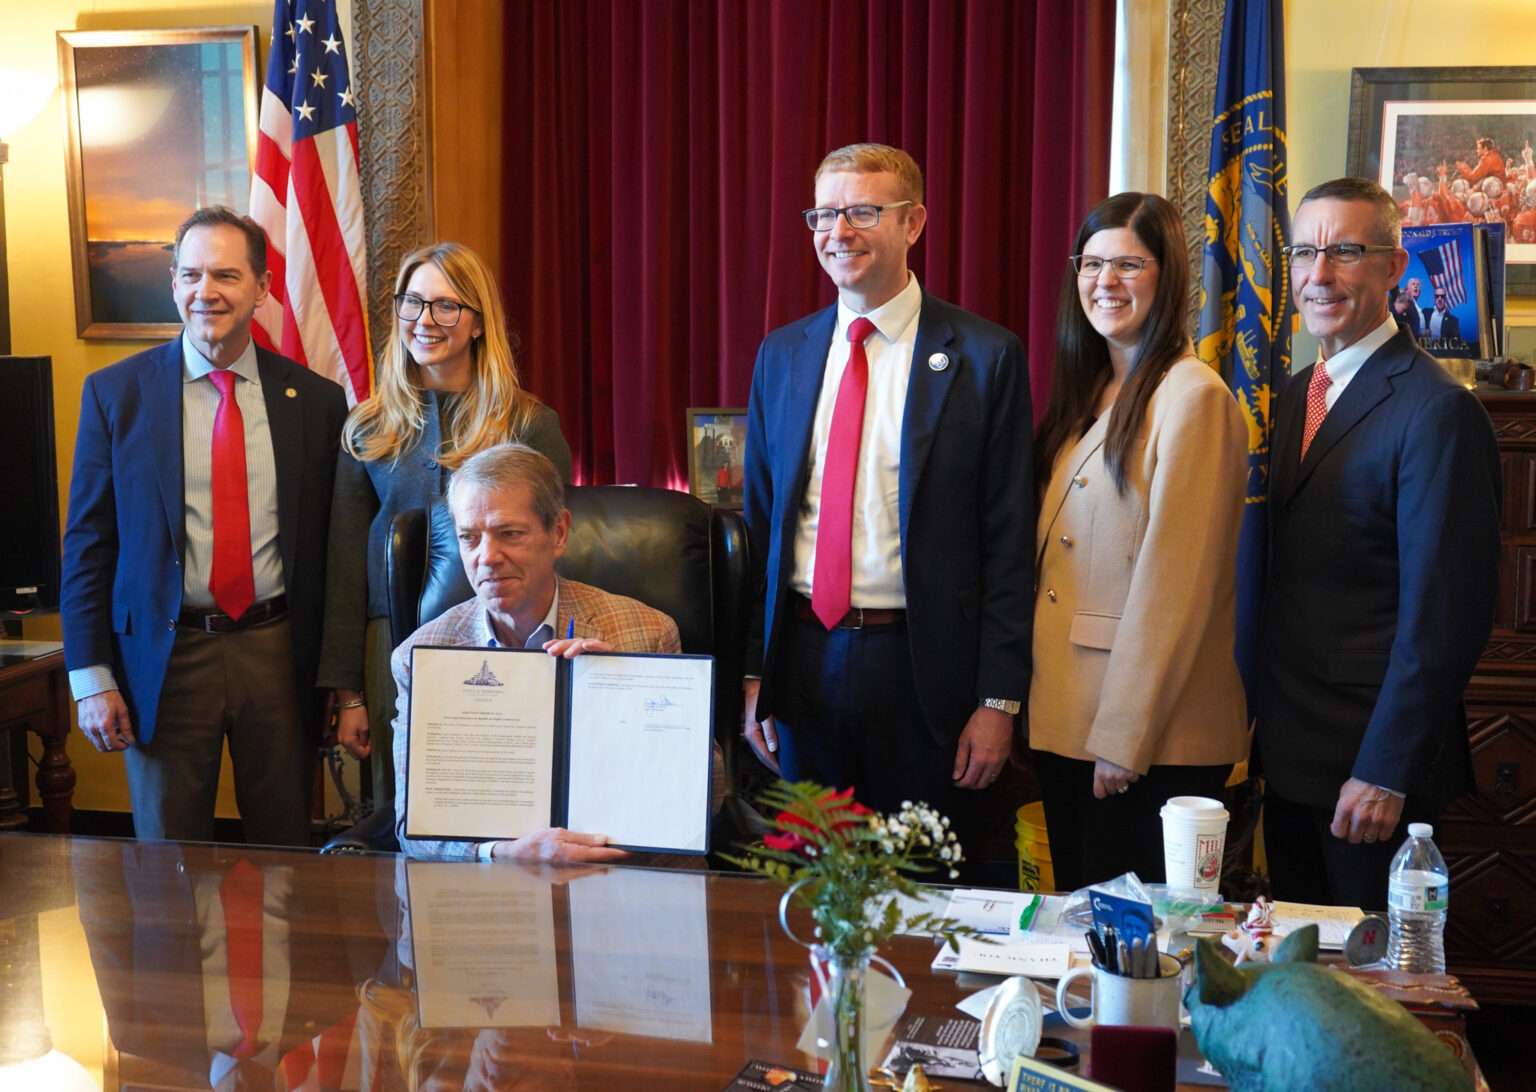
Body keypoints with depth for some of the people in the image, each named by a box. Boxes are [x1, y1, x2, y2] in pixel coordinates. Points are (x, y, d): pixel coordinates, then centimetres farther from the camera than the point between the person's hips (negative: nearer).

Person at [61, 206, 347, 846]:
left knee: (285, 857, 12)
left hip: (279, 652, 1)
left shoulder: (315, 399, 1)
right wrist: (92, 678, -5)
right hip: (166, 656, 0)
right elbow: (87, 542, 1)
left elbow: (331, 546, 4)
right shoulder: (114, 393, 0)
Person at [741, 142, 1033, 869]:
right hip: (803, 661, 4)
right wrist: (754, 671, 7)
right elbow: (759, 519, 11)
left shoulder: (984, 356, -5)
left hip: (922, 668, -3)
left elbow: (1008, 539, -6)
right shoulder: (782, 354, 7)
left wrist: (999, 699, -9)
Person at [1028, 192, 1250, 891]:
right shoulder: (1087, 393, 12)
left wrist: (1126, 736, -18)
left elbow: (1174, 580, -18)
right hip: (1063, 718, 8)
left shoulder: (1193, 396, -14)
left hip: (1155, 738, -8)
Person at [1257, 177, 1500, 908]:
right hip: (1288, 750, 8)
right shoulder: (1298, 396, 10)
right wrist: (1268, 723, 10)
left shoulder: (1437, 410, -16)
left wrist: (1386, 771, -19)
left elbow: (1444, 617, -19)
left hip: (1369, 764, -7)